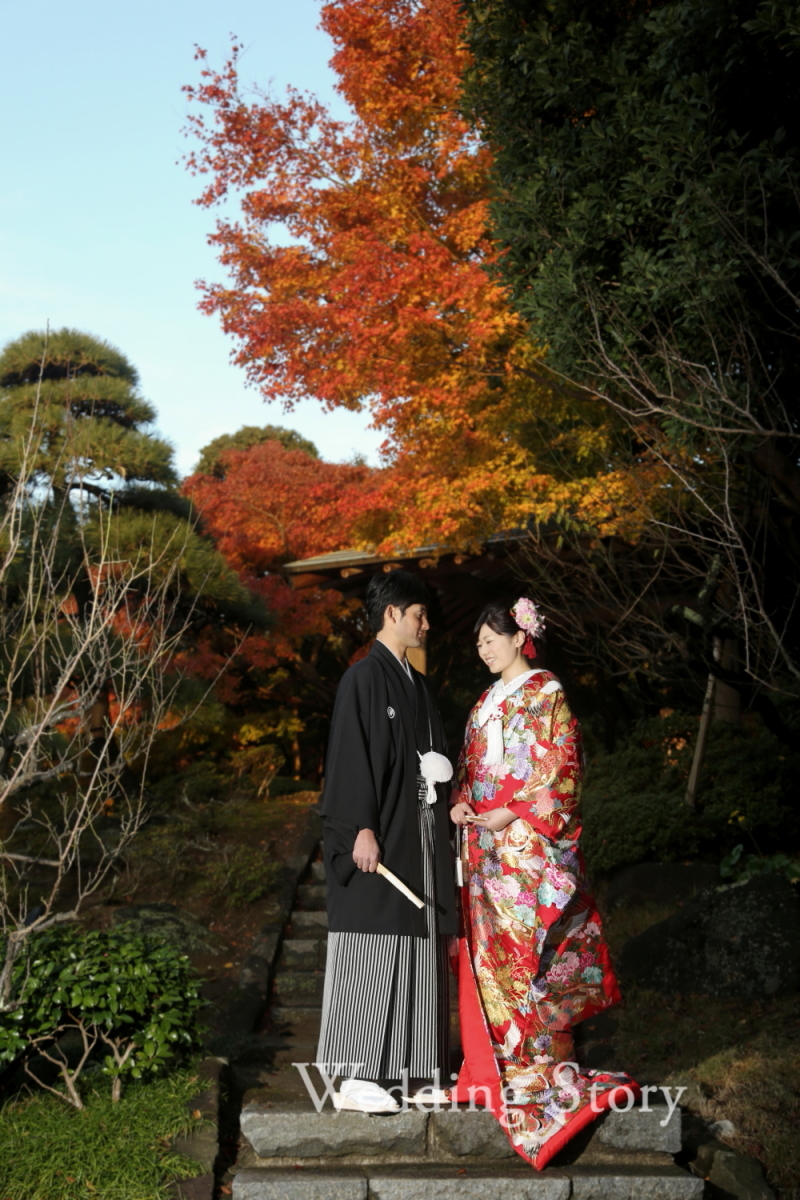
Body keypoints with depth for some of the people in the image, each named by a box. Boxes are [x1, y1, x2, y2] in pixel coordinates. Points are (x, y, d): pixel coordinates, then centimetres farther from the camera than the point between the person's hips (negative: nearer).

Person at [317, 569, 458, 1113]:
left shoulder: (415, 683, 17)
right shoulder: (364, 678, -8)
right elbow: (351, 757, -15)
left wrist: (444, 783, 6)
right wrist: (362, 829, -20)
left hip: (418, 838, 8)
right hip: (380, 838, -8)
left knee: (415, 954, 8)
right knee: (372, 955, -7)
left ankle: (402, 1071, 15)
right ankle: (356, 1078, -1)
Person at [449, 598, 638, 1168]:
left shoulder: (546, 696, -6)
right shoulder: (487, 702, 16)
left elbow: (561, 770, -11)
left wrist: (511, 813, -16)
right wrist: (461, 802, 1)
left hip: (530, 844, -7)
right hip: (485, 843, 7)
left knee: (528, 953, -7)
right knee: (488, 950, 8)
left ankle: (541, 1065, 1)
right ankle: (496, 1059, 16)